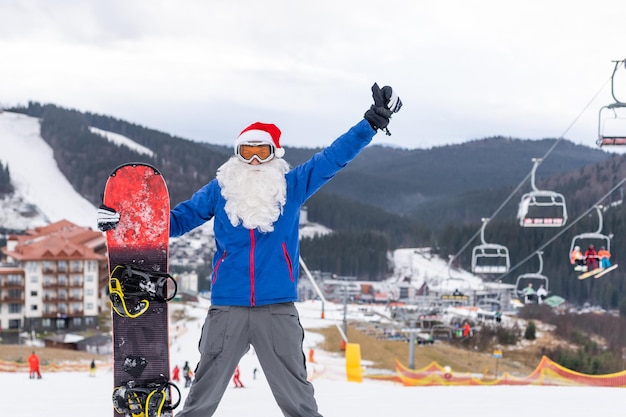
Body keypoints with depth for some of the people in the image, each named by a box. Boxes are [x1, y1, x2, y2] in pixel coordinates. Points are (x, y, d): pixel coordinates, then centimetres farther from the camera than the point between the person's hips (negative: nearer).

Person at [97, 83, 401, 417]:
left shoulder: (292, 186, 6)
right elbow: (178, 219, 13)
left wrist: (371, 123, 0)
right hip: (227, 310, 0)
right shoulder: (220, 190, 7)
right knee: (205, 389, 5)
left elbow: (334, 157, 7)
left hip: (278, 310, 0)